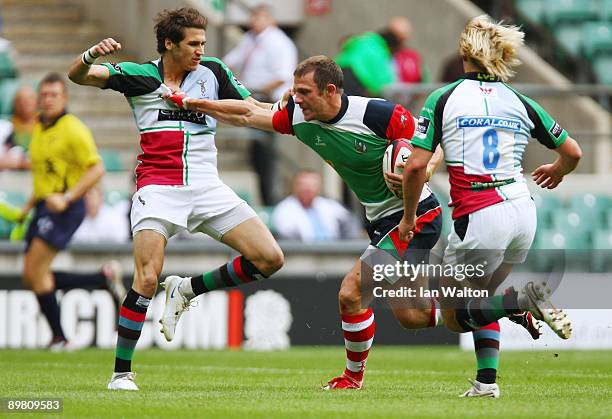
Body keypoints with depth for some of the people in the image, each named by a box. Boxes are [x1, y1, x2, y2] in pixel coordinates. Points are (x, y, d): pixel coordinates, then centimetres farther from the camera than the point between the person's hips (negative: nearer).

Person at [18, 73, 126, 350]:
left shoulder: (72, 129, -10)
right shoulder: (39, 129, 16)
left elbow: (97, 169, -15)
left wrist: (66, 198, -23)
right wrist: (29, 206, 18)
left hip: (64, 209, -9)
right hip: (44, 207, 9)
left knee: (35, 270, -15)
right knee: (32, 278, 5)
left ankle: (59, 337, -6)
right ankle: (104, 278, 15)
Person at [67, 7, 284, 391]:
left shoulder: (212, 71, 9)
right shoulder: (138, 76, 2)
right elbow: (78, 75, -6)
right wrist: (92, 55, -28)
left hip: (207, 187, 4)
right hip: (158, 188, -4)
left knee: (270, 259, -6)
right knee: (147, 280, -18)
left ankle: (187, 290, 12)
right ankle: (121, 372, -5)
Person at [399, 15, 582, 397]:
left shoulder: (443, 99, -3)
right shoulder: (520, 103, 7)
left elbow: (416, 166, -9)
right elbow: (573, 153, 13)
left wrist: (409, 217, 6)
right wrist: (557, 172, 36)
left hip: (478, 219, -5)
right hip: (523, 212, 5)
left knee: (454, 315, 9)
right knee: (481, 298, 26)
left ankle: (527, 299, -16)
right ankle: (487, 380, 11)